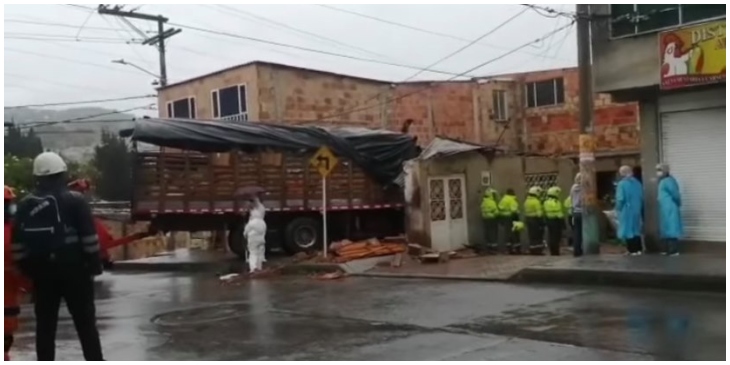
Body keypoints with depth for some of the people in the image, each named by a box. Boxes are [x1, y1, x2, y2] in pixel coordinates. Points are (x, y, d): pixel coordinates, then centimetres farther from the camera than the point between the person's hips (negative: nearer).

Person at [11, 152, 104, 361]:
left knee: (45, 325, 10)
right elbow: (89, 237, -11)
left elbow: (18, 244, 6)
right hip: (74, 270, -3)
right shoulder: (75, 200, -8)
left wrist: (26, 269, 15)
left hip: (41, 273, 3)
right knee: (86, 323, 4)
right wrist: (95, 265, -2)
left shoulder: (25, 206, 4)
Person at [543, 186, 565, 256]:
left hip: (548, 220, 8)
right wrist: (562, 222, -12)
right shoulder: (557, 202, -15)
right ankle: (556, 251, -5)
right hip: (556, 221, -7)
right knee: (556, 236, -4)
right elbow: (559, 213, -17)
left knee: (550, 236, 10)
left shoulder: (546, 202, 9)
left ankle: (551, 251, 13)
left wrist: (546, 221, 15)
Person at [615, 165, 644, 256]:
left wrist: (618, 209, -4)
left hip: (626, 211, -6)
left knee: (628, 230, 1)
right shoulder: (637, 183, 6)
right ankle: (638, 249, 15)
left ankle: (632, 250, 1)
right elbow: (642, 198, 7)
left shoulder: (622, 184, -13)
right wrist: (640, 208, 16)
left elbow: (620, 199, -17)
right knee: (636, 229, 15)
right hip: (637, 210, 6)